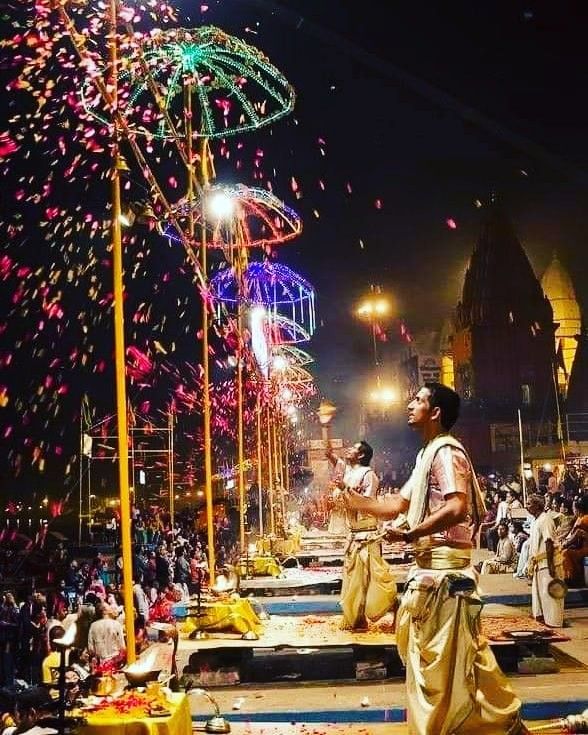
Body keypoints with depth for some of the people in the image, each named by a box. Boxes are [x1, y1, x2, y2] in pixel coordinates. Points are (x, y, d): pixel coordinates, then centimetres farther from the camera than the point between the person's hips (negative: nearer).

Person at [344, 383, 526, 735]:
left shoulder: (446, 451, -14)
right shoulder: (428, 454, 18)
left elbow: (458, 508, -27)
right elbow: (399, 505, 19)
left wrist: (411, 534, -28)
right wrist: (354, 500, 14)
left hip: (445, 564, -10)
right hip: (432, 562, 10)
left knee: (442, 651, -3)